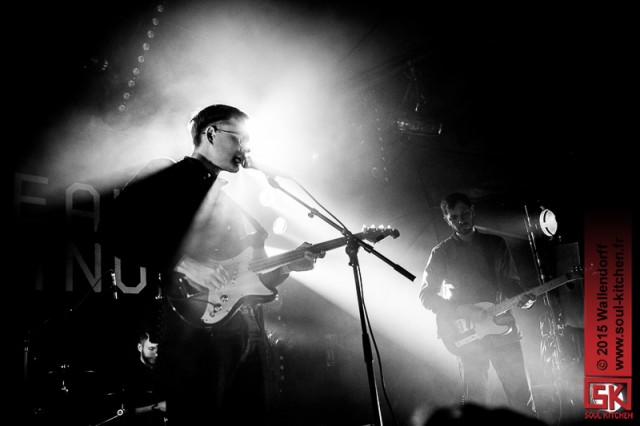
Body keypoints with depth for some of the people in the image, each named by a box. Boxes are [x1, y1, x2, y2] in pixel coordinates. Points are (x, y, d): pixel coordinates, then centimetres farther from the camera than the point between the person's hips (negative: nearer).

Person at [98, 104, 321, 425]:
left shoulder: (233, 199, 25)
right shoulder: (170, 176, 2)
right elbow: (113, 230, -12)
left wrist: (287, 265, 9)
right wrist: (181, 265, -17)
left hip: (249, 334, 8)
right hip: (196, 330, -8)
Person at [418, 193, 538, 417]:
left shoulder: (496, 244, 10)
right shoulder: (441, 253, 2)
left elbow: (509, 281, 12)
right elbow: (426, 294, 0)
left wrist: (520, 296, -12)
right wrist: (460, 311, -14)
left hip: (502, 325, 2)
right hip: (469, 335, -2)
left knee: (521, 395, 3)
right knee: (476, 401, 0)